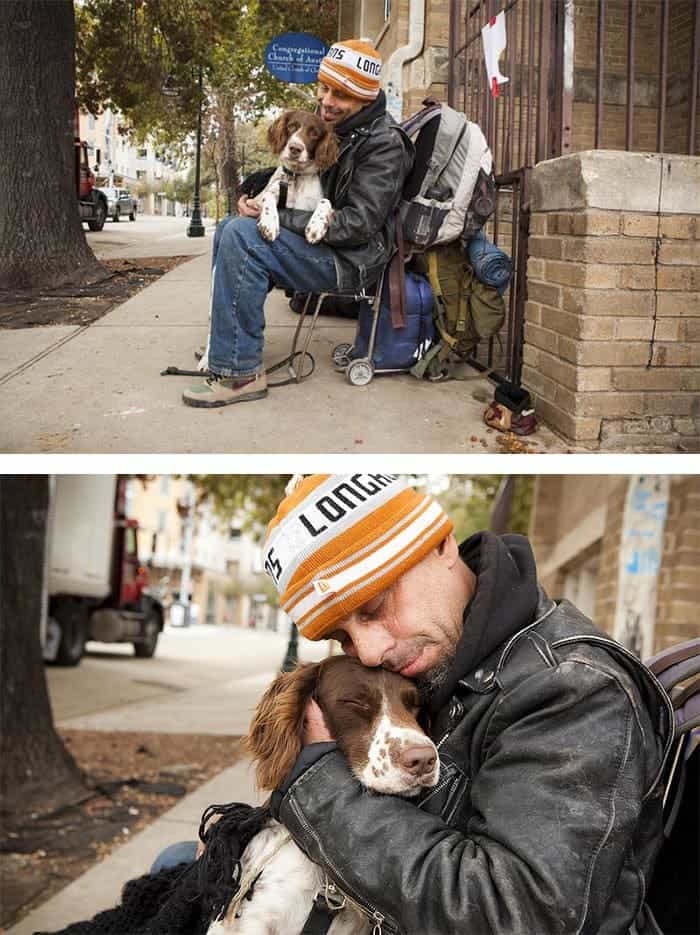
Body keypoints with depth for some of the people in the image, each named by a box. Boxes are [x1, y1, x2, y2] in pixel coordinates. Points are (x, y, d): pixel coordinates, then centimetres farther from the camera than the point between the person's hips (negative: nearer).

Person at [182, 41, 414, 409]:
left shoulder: (384, 144, -17)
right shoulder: (325, 123, 9)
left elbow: (358, 224, -24)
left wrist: (277, 217, -22)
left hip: (352, 259, -9)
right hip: (317, 239, 9)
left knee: (243, 236, -24)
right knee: (229, 229, 10)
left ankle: (240, 373, -23)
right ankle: (224, 343, 14)